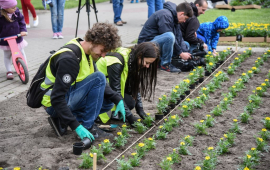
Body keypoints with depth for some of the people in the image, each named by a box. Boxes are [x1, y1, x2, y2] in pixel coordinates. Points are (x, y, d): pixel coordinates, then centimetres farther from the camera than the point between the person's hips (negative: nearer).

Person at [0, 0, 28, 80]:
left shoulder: (17, 13, -9)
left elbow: (21, 21, -3)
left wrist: (23, 30, -16)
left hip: (17, 38, 3)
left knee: (22, 53, 12)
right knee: (7, 56, 10)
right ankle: (9, 71, 20)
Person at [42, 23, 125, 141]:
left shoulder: (87, 53, 2)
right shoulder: (70, 58, -27)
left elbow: (103, 84, 11)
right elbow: (56, 99, -29)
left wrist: (118, 99, -4)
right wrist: (76, 126, -31)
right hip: (53, 105, -9)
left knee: (108, 103, 11)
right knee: (98, 78, -20)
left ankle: (61, 122, 4)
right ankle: (88, 126, -14)